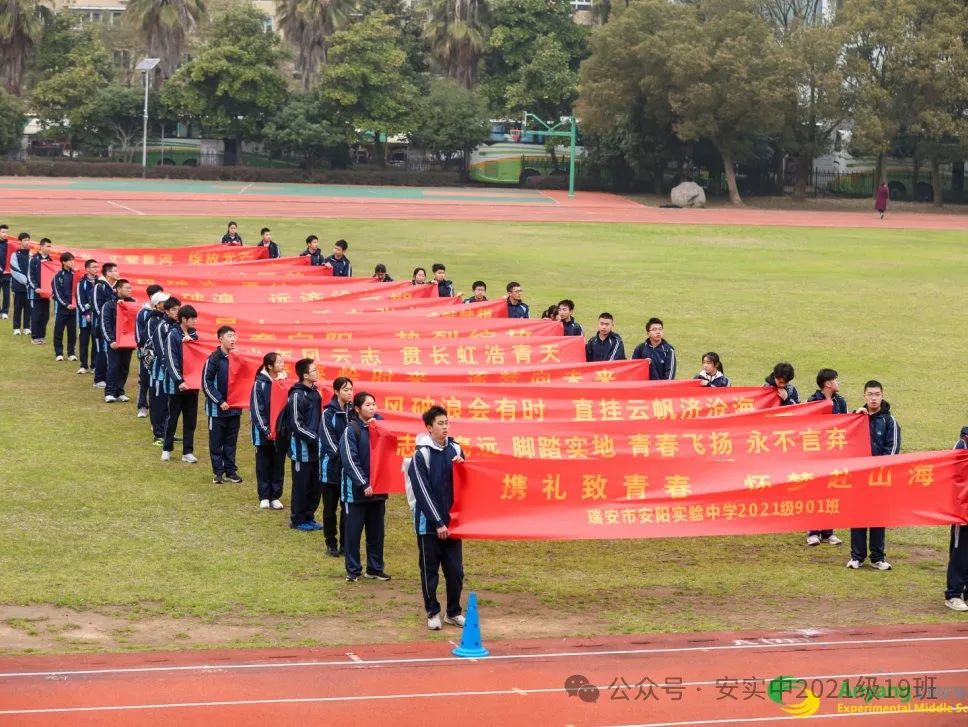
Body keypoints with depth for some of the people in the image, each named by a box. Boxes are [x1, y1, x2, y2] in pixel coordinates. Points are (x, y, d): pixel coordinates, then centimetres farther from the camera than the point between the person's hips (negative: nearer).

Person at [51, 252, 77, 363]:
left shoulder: (74, 274, 4)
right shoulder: (58, 276, -4)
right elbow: (57, 293, -6)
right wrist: (66, 304, -14)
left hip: (73, 307, 2)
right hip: (61, 307, -2)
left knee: (72, 331, 5)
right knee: (59, 331, 3)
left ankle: (72, 353, 13)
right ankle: (59, 353, 10)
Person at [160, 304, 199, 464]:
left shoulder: (193, 334, 7)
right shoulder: (173, 335, -11)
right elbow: (171, 360, -15)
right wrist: (179, 381, -21)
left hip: (192, 383, 5)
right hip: (176, 384, -5)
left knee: (191, 419, 6)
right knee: (172, 417, 6)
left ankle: (188, 452, 11)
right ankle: (167, 449, 19)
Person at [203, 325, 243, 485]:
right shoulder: (214, 359, -11)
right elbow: (206, 383, -12)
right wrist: (220, 401, -16)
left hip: (234, 408, 4)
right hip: (217, 408, -4)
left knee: (231, 441, 11)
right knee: (216, 442, 5)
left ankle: (231, 471, 19)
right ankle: (218, 472, 12)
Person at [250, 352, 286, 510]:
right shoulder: (260, 384, -9)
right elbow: (256, 409, -10)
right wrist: (265, 430, -16)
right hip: (264, 433, -4)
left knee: (278, 466, 7)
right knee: (264, 466, 6)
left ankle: (276, 497, 14)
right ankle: (264, 497, 13)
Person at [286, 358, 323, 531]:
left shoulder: (314, 392, 10)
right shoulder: (297, 395, -15)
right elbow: (296, 424, -18)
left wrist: (321, 437, 6)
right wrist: (315, 438, -17)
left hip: (315, 448, 8)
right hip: (302, 449, -8)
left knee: (316, 485, 12)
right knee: (301, 486, 2)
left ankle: (309, 517, 23)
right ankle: (297, 519, 13)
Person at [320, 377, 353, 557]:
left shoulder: (354, 411, 4)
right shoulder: (329, 413, -7)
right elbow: (329, 441, -11)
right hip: (332, 467, -3)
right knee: (330, 507, 6)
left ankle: (345, 543, 16)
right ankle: (331, 543, 15)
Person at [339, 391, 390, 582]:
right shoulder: (351, 430, -9)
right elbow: (350, 461, -14)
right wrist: (364, 484, -19)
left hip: (378, 488, 5)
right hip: (356, 490, -5)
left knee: (376, 531, 10)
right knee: (354, 531, 1)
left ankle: (375, 568, 19)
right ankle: (353, 570, 9)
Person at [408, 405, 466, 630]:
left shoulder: (455, 449, 5)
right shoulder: (421, 455, -10)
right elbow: (423, 492, -13)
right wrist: (438, 523, -15)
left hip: (451, 521, 4)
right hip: (429, 524, -4)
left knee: (455, 570, 5)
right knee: (430, 571, 5)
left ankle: (453, 612, 18)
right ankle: (432, 612, 16)